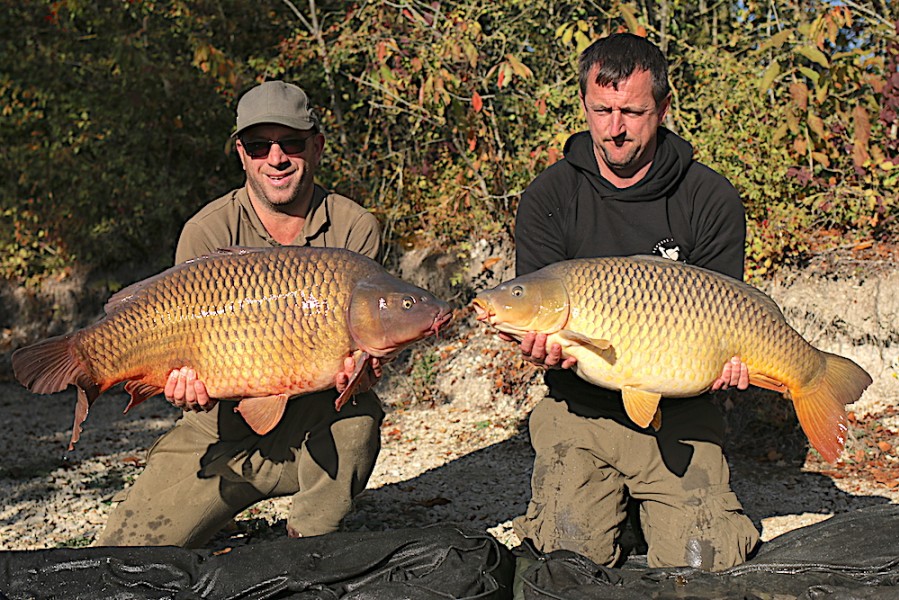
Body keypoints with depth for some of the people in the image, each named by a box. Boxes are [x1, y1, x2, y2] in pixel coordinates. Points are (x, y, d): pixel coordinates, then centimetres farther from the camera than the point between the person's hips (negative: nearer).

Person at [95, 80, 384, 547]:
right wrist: (191, 384, -35)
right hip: (220, 440, 0)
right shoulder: (207, 233, -9)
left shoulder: (354, 229, -5)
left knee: (358, 412, -34)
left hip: (316, 435, 1)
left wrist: (358, 366, -30)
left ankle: (310, 546, -10)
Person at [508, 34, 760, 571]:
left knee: (701, 561, -12)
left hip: (678, 411, 0)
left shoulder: (712, 200, 0)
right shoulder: (548, 198, 1)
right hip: (580, 406, 1)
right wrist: (546, 345, -26)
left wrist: (721, 358, -21)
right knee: (572, 552, -14)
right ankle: (611, 501, 21)